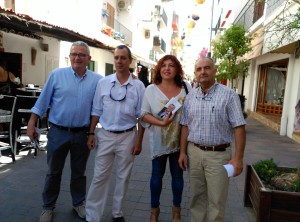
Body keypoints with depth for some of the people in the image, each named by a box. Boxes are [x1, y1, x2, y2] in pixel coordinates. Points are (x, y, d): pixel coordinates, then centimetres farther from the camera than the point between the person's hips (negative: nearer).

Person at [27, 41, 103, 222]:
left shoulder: (97, 80, -2)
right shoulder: (57, 75, -4)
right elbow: (43, 101, -1)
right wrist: (32, 124, -1)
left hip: (82, 134, 1)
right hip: (58, 132, 0)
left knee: (79, 172, 17)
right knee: (54, 172, 15)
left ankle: (79, 203, 37)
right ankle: (48, 207, 35)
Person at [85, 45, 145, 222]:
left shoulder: (138, 86, -4)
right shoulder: (103, 83, -1)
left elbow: (141, 116, -2)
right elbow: (96, 111, 5)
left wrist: (139, 141, -4)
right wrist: (91, 133, 2)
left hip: (128, 136, 0)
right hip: (105, 135, 1)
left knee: (123, 177, 13)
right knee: (100, 177, 7)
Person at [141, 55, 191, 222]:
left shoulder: (186, 88, -2)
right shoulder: (151, 89, -4)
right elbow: (144, 114, -5)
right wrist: (161, 122, -20)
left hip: (179, 140, 1)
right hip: (159, 140, -1)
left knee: (178, 175, 14)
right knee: (157, 175, 12)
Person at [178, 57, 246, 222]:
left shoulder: (229, 95, -7)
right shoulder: (190, 97, 6)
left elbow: (239, 128, -9)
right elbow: (185, 126, 10)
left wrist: (238, 157, -13)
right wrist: (182, 152, 7)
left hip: (218, 154, -3)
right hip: (194, 152, 4)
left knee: (216, 200, 7)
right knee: (197, 196, 17)